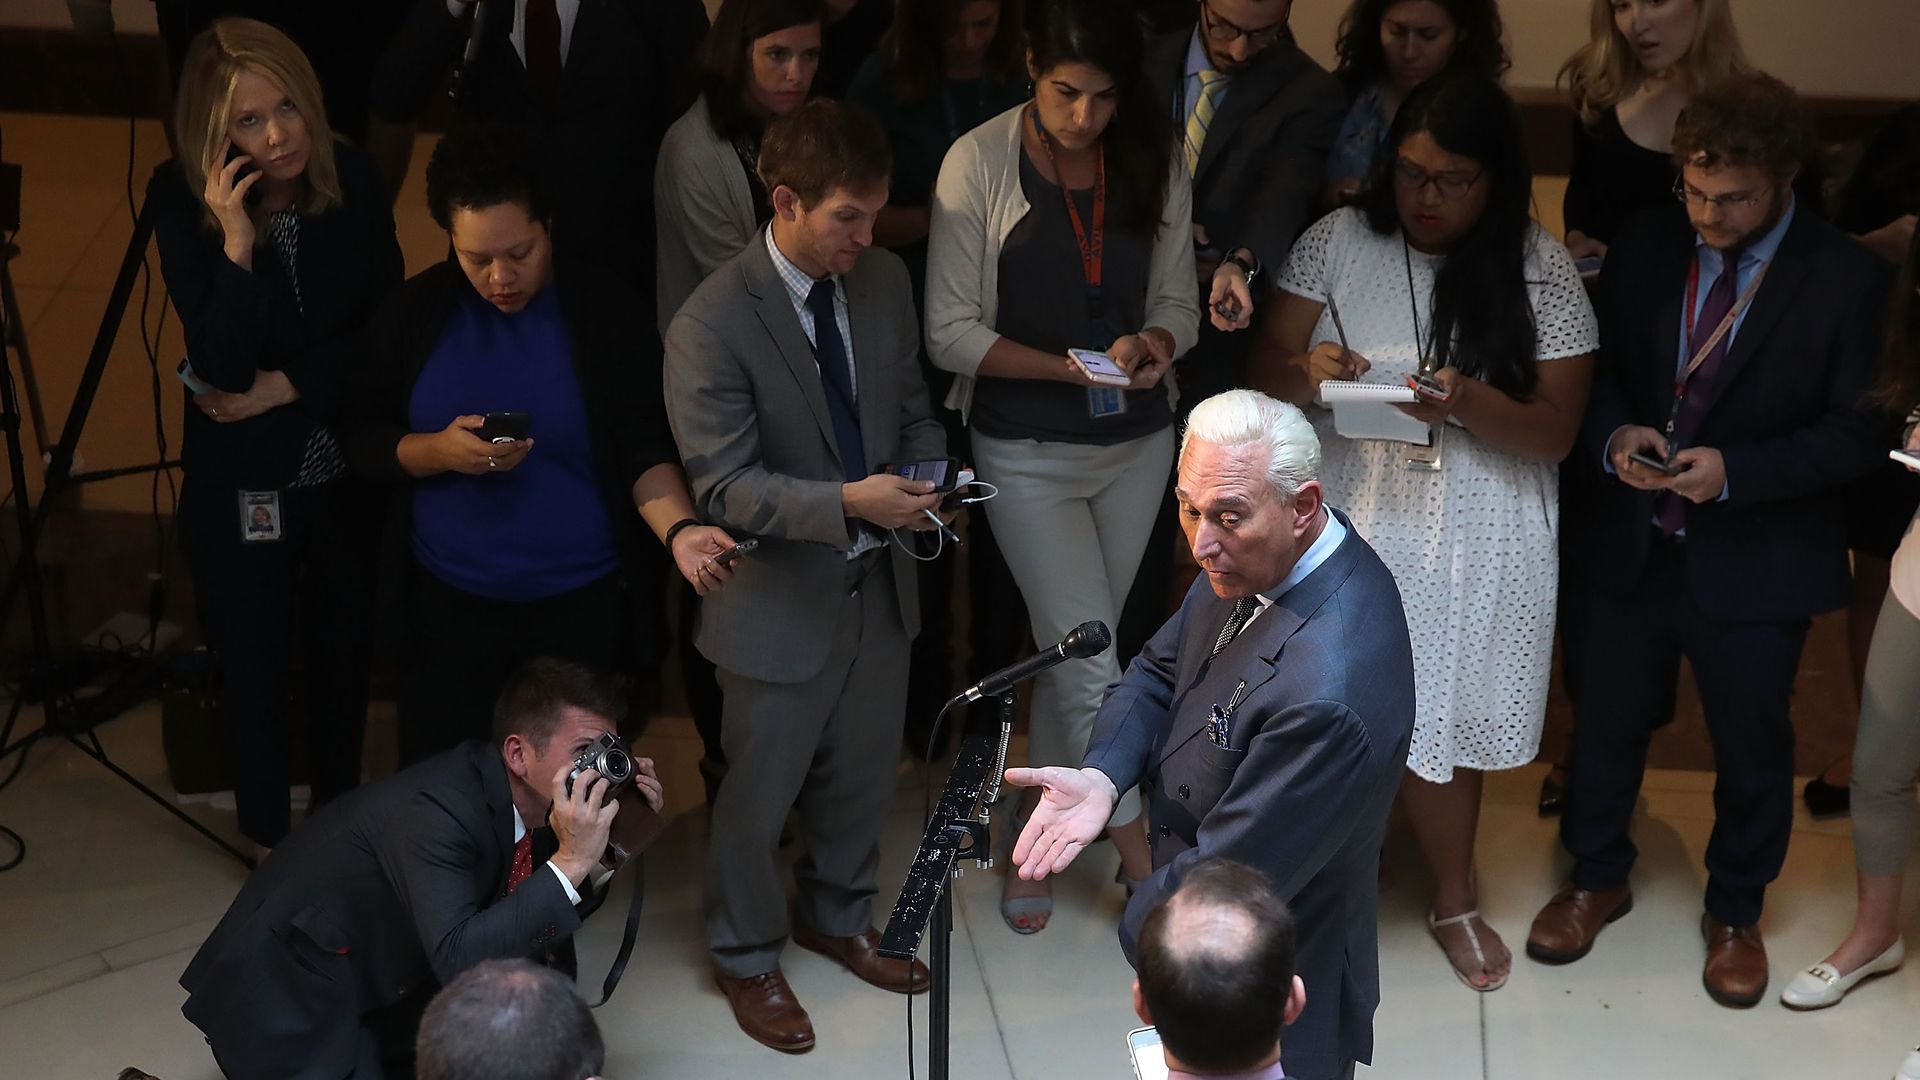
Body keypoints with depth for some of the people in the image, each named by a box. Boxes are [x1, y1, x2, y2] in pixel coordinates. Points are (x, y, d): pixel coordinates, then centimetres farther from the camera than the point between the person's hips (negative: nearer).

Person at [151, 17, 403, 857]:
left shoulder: (350, 177, -11)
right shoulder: (182, 201, -17)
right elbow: (220, 364, -24)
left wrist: (290, 386, -14)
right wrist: (236, 241, -34)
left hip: (348, 464, 3)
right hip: (243, 478, -2)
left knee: (344, 644, 19)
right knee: (257, 662, 12)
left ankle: (339, 815, 42)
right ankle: (269, 836, 35)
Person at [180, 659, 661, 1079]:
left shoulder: (525, 799, -7)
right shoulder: (437, 811, -30)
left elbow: (555, 915, 4)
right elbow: (459, 962, -40)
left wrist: (610, 846, -12)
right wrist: (570, 861, -39)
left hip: (381, 977, 9)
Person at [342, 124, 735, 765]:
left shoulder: (601, 311, -7)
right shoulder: (417, 311, -3)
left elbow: (645, 448, -9)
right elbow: (362, 440, 2)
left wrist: (680, 530, -28)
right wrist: (438, 451, -19)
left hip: (583, 600, -1)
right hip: (448, 600, 1)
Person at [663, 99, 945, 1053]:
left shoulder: (883, 280, -3)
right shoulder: (711, 325, -22)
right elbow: (725, 486, -22)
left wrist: (927, 476, -11)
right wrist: (849, 502, -33)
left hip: (878, 580, 6)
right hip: (781, 599, -6)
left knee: (862, 771, 23)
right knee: (761, 791, 12)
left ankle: (838, 918, 49)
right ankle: (745, 956, 37)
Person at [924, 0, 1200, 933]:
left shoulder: (1157, 164, -2)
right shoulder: (979, 163, -12)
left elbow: (1177, 304, 6)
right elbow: (951, 333, -11)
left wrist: (1155, 344, -17)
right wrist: (1069, 366, -22)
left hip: (1138, 444, 4)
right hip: (1029, 453, -4)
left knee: (1070, 654, 15)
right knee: (1094, 665, -7)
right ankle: (1146, 871, 6)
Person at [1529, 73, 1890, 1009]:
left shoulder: (1847, 280, -13)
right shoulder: (1645, 248, -2)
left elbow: (1856, 432, -12)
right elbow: (1597, 368, 7)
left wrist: (1735, 470, -25)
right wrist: (1613, 434, -15)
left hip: (1757, 563, -3)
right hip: (1634, 543, 3)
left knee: (1751, 749, 14)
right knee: (1606, 723, 18)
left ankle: (1736, 914, 37)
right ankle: (1595, 878, 42)